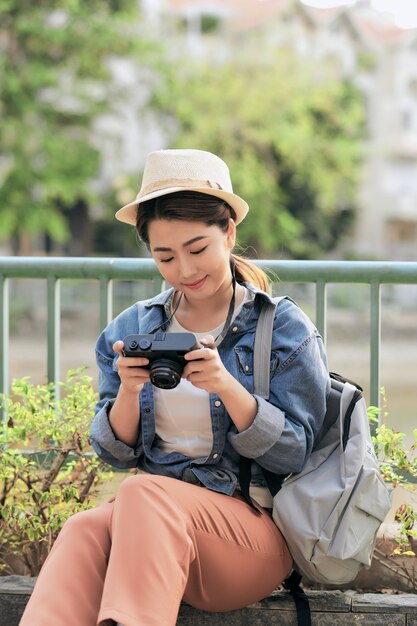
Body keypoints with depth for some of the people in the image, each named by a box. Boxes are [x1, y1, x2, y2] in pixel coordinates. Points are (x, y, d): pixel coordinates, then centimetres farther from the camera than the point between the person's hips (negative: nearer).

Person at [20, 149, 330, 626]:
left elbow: (294, 454, -1)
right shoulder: (131, 330, 14)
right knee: (84, 530, -34)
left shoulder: (284, 327, 4)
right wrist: (128, 393, -8)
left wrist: (227, 386, -17)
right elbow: (115, 453, 14)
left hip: (257, 529, -3)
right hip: (150, 518, 3)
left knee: (144, 494, -36)